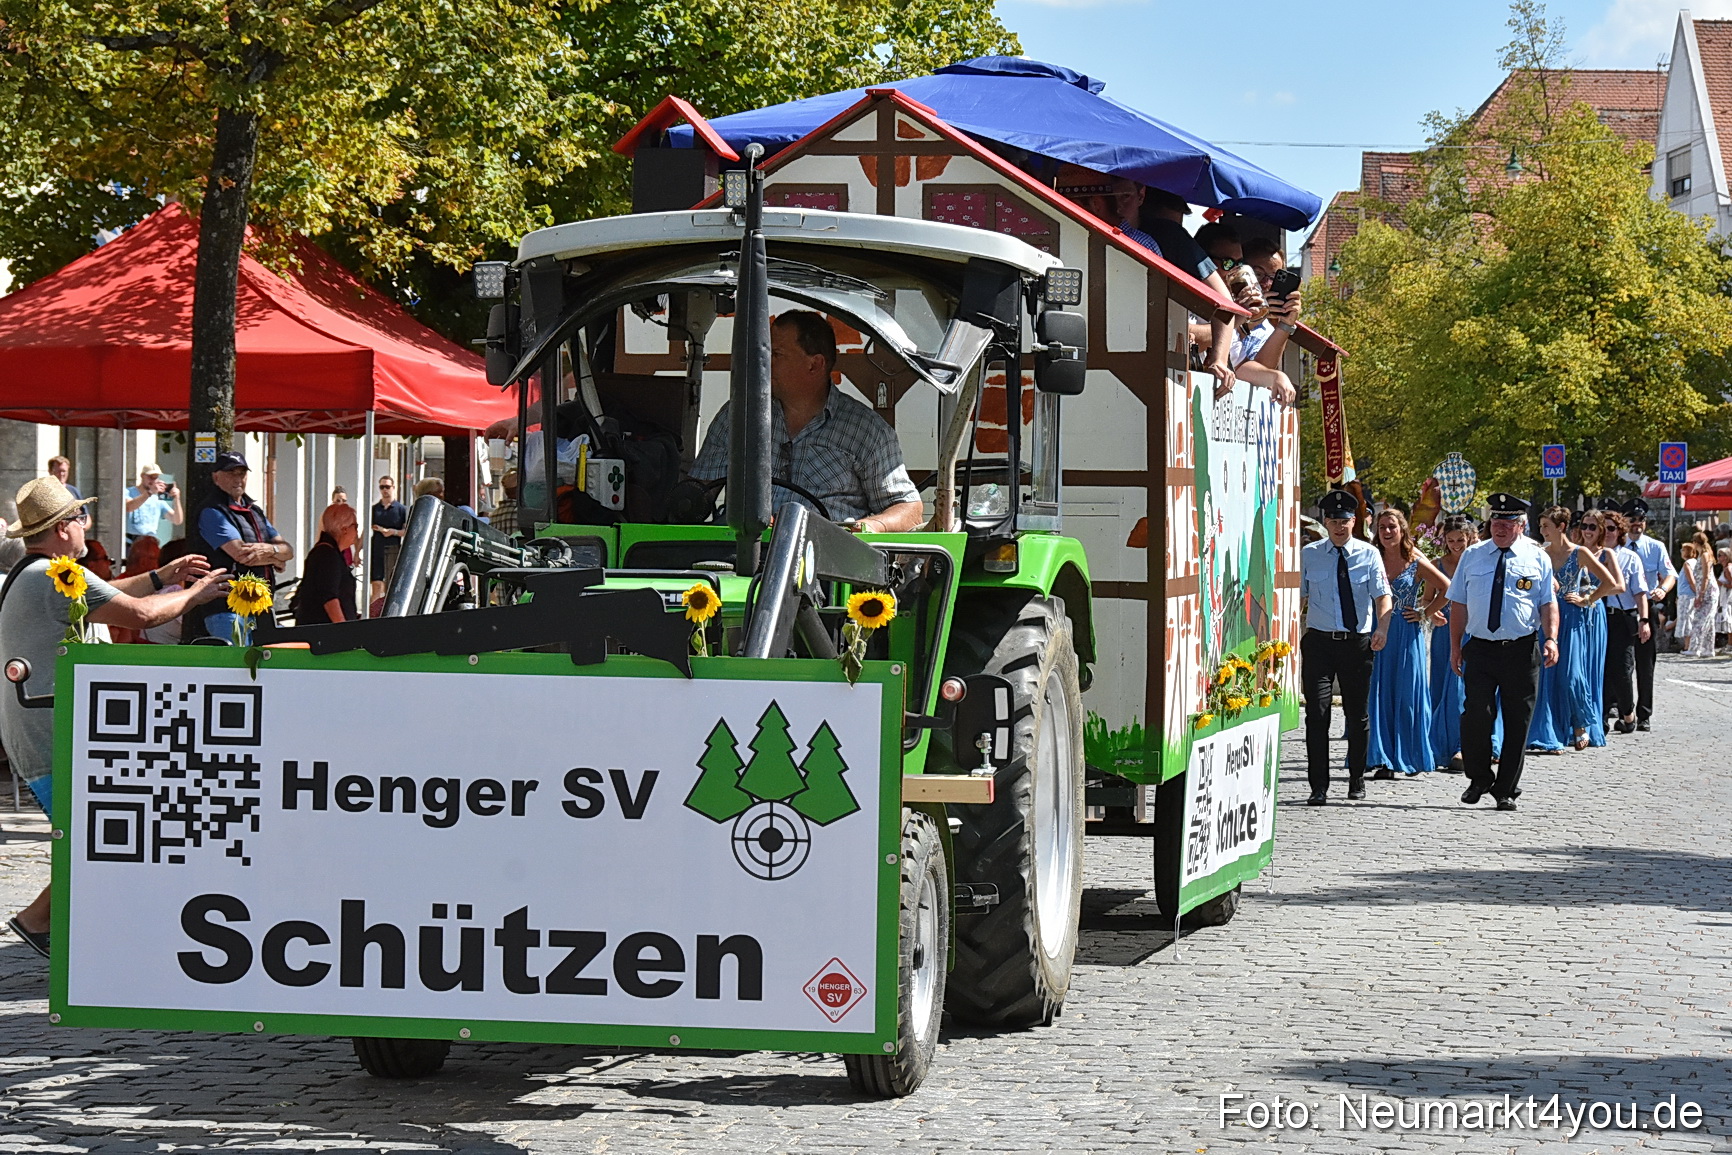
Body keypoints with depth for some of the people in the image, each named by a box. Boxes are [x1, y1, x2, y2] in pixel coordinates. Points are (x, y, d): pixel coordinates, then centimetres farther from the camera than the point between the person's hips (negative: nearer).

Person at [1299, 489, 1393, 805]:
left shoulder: (1368, 554, 2)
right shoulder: (1309, 554, 4)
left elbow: (1382, 595, -5)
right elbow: (1298, 596, 7)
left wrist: (1382, 628, -23)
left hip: (1358, 643, 0)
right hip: (1319, 642, 0)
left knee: (1357, 714, 9)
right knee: (1317, 713, -7)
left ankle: (1356, 781, 24)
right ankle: (1318, 786, -3)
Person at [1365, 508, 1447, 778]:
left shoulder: (1417, 563, -2)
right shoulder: (1374, 561, 4)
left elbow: (1448, 589, 2)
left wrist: (1425, 613, -1)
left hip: (1407, 634, -2)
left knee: (1407, 694, 2)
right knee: (1380, 694, -1)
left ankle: (1410, 758, 11)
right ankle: (1384, 760, 1)